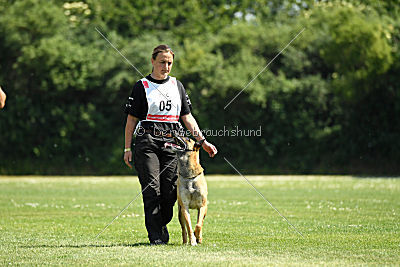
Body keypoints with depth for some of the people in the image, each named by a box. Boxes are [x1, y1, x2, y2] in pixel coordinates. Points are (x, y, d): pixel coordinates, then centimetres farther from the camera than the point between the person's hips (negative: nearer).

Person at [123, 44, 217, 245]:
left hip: (172, 143, 4)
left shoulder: (177, 85, 16)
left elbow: (187, 117, 18)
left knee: (169, 191, -2)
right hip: (147, 143, -3)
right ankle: (156, 237, -8)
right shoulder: (141, 86, 4)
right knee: (151, 190, -10)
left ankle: (162, 226, 20)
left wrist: (203, 141, 10)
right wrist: (127, 149, -2)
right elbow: (131, 119, 3)